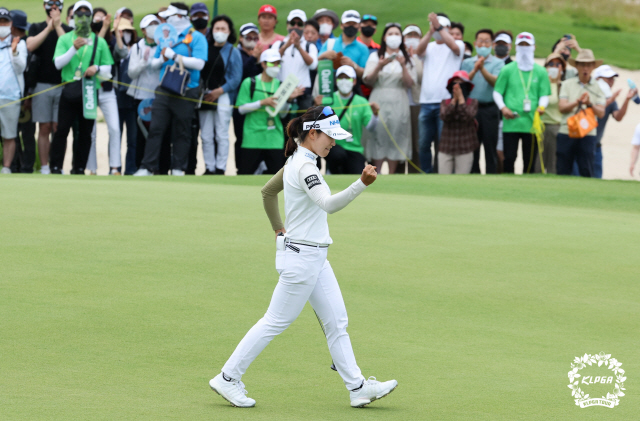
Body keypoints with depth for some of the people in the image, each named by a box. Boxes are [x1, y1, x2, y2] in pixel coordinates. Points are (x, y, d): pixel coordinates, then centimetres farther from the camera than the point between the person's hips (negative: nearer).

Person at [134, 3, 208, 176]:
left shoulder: (196, 37, -1)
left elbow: (199, 63, -14)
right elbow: (154, 62, 21)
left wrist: (174, 56, -15)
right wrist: (162, 58, -3)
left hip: (186, 91, -4)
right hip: (164, 89, 4)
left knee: (182, 133, 1)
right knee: (155, 129, -4)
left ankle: (178, 168, 8)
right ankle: (147, 167, -5)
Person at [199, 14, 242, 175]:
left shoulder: (233, 52, 4)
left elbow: (236, 78, 0)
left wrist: (219, 91, -9)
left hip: (224, 96, -3)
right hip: (205, 96, 3)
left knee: (222, 135, -6)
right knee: (206, 136, 1)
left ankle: (220, 168, -3)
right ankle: (209, 168, 6)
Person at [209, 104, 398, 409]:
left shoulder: (297, 162, 11)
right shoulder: (304, 167, -20)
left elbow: (267, 191, 25)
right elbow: (329, 204, -36)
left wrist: (280, 229, 27)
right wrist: (361, 184, -48)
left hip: (315, 258, 10)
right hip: (302, 256, -10)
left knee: (336, 322, 8)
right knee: (275, 322, -2)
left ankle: (357, 387, 9)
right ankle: (228, 378, 6)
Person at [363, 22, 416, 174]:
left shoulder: (407, 59, 13)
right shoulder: (375, 57, 10)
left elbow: (409, 83, 1)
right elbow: (368, 80, -1)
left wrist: (403, 66, -13)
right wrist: (379, 67, -16)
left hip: (399, 104, 1)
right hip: (379, 103, -1)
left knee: (396, 139, -4)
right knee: (378, 137, -7)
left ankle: (391, 175, -1)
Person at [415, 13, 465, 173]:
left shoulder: (458, 44, 6)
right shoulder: (429, 47, 16)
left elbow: (455, 47, -18)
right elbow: (419, 51, -5)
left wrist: (439, 27, -17)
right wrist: (430, 32, -16)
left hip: (445, 102, -4)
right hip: (426, 102, 4)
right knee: (424, 143, 5)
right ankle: (426, 174, 13)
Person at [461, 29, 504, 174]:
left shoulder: (497, 63, 6)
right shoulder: (467, 63, 12)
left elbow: (495, 81, -10)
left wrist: (482, 69, -22)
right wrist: (475, 70, -17)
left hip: (490, 109, -2)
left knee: (490, 147, -2)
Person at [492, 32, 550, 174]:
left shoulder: (540, 72, 11)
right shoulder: (507, 70, 8)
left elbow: (545, 95, 9)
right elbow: (497, 92, 8)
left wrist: (541, 106, -13)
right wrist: (503, 107, -10)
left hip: (532, 123, 1)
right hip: (511, 122, -1)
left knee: (530, 160, 1)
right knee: (509, 158, -5)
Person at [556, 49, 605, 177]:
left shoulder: (598, 87, 9)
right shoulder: (567, 84, 10)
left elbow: (601, 113, 1)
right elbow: (562, 107, -1)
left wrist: (590, 104, -17)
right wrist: (577, 102, -16)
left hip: (588, 134, 0)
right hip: (567, 132, 0)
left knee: (586, 171, -4)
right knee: (563, 170, 1)